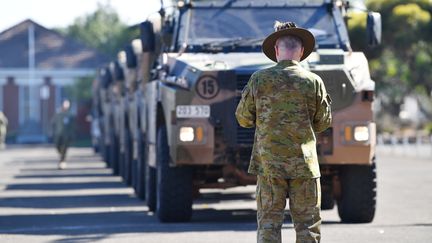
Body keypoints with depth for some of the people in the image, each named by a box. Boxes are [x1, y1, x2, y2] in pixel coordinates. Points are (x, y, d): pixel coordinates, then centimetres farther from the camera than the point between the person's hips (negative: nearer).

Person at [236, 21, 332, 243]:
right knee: (308, 224, 6)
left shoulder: (259, 79, -3)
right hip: (304, 163, 0)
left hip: (268, 163, 1)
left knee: (268, 222, 5)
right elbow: (323, 123, 3)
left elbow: (243, 118, 3)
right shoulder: (313, 81, -4)